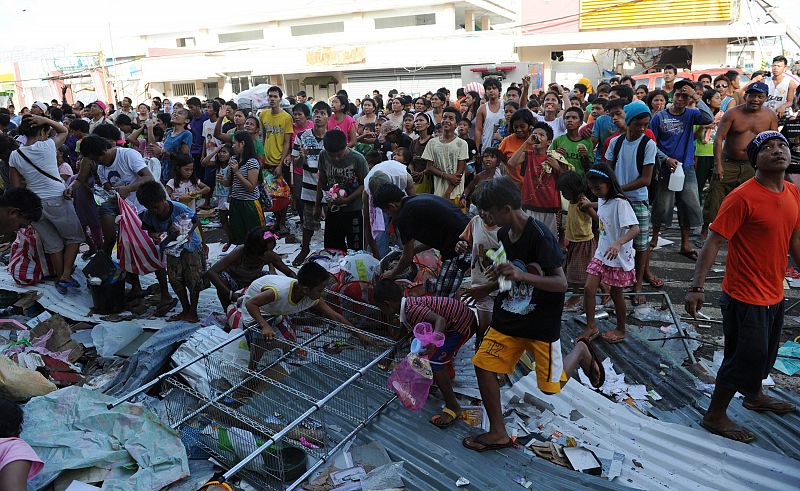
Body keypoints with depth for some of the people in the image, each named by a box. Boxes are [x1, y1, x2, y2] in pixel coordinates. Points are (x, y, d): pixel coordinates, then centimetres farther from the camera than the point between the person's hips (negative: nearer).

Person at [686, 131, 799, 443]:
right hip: (745, 296, -8)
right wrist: (697, 288, -27)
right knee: (746, 355, 0)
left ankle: (754, 396, 50)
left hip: (774, 293, 8)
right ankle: (714, 416, 17)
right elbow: (714, 242, -22)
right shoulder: (742, 197, -20)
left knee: (765, 351, 24)